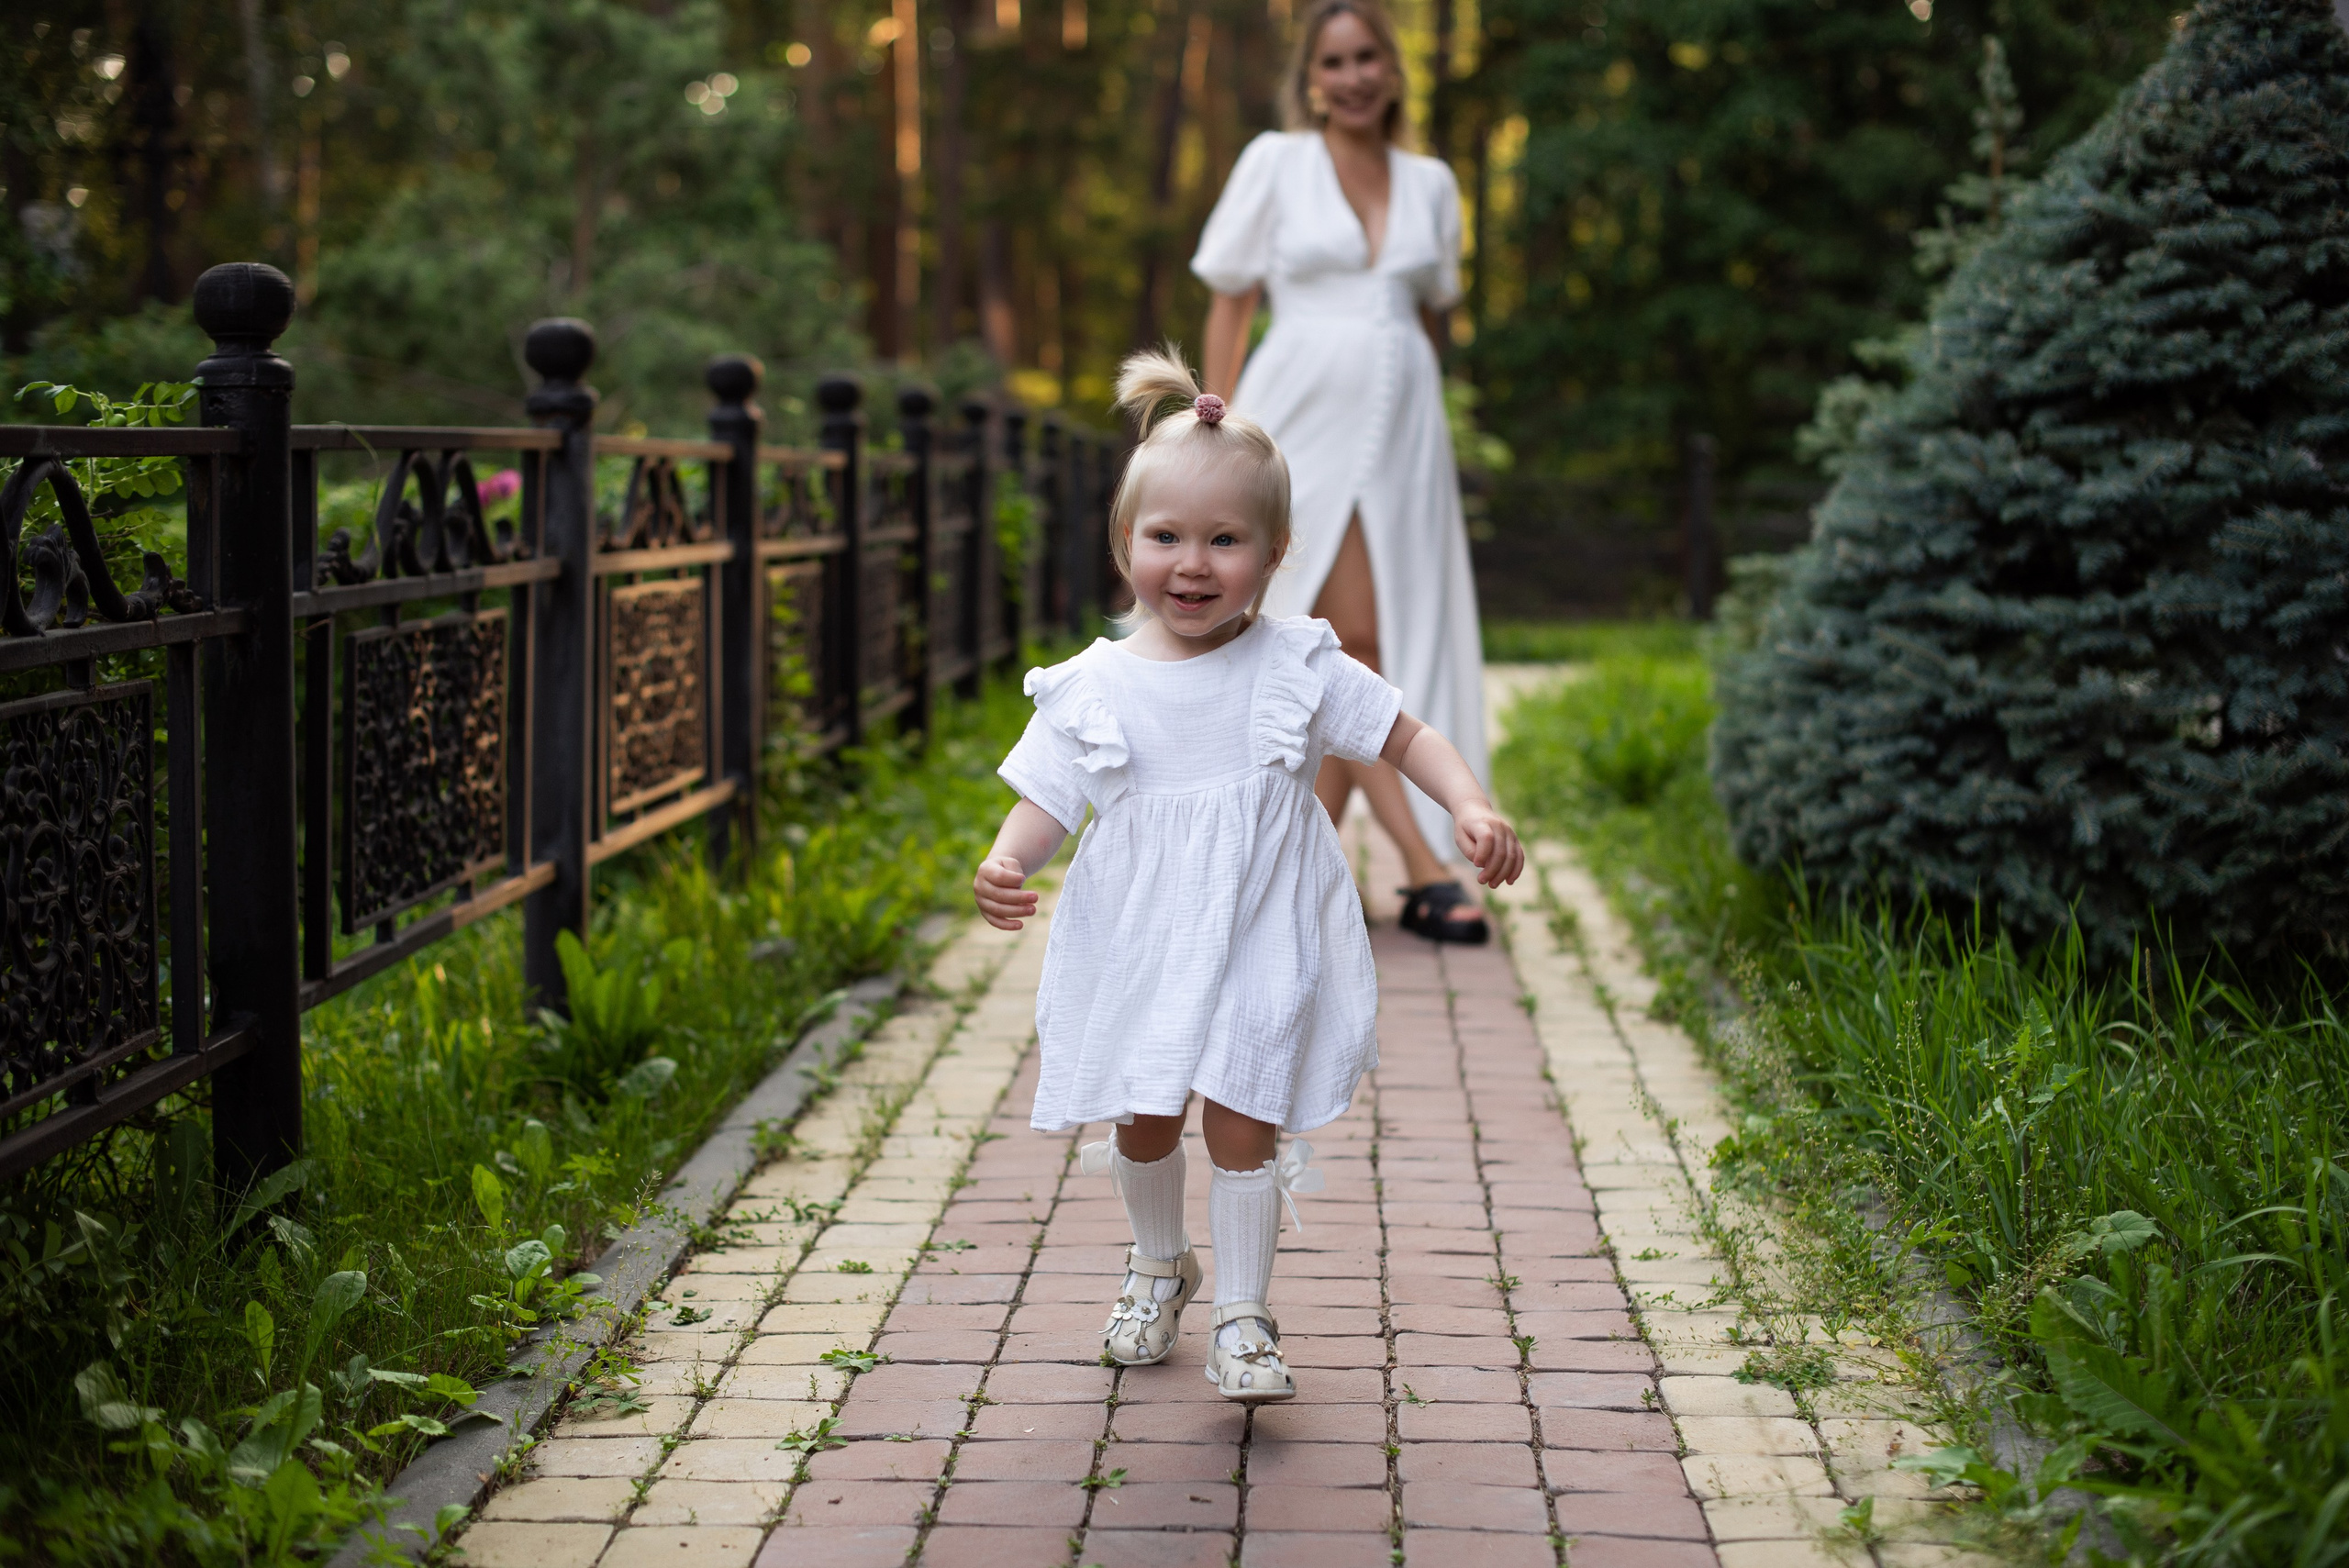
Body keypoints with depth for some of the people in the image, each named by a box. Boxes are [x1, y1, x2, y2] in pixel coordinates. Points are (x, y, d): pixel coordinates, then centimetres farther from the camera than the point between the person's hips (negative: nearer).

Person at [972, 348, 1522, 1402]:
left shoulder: (1297, 666, -5)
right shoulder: (1094, 689, -4)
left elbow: (1405, 737, 1)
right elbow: (1046, 799, -3)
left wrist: (1470, 807, -17)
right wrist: (1005, 863, -24)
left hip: (1263, 942, -1)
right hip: (1139, 947, 2)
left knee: (1242, 1124, -5)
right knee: (1144, 1124, 11)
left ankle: (1243, 1316, 9)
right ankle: (1158, 1263, 39)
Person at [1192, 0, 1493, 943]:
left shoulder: (1430, 183, 13)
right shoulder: (1275, 163, 2)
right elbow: (1230, 304, 2)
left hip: (1400, 430, 4)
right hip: (1303, 420, -4)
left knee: (1373, 647, 0)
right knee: (1353, 641, -11)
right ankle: (1426, 872, -12)